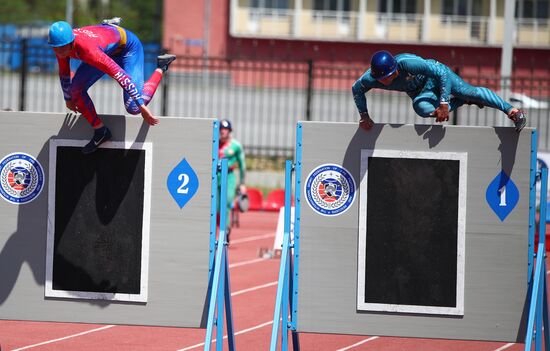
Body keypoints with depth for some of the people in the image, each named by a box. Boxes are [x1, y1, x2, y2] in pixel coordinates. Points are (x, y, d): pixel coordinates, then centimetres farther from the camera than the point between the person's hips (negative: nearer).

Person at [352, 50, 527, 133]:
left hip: (435, 76, -4)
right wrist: (364, 116, -8)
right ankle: (463, 100, -5)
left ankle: (512, 111, -19)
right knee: (422, 109, -28)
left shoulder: (406, 63, -41)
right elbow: (357, 89, -3)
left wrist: (444, 104, -42)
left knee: (466, 90, -23)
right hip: (418, 92, 4)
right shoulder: (372, 78, -26)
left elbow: (442, 72, -41)